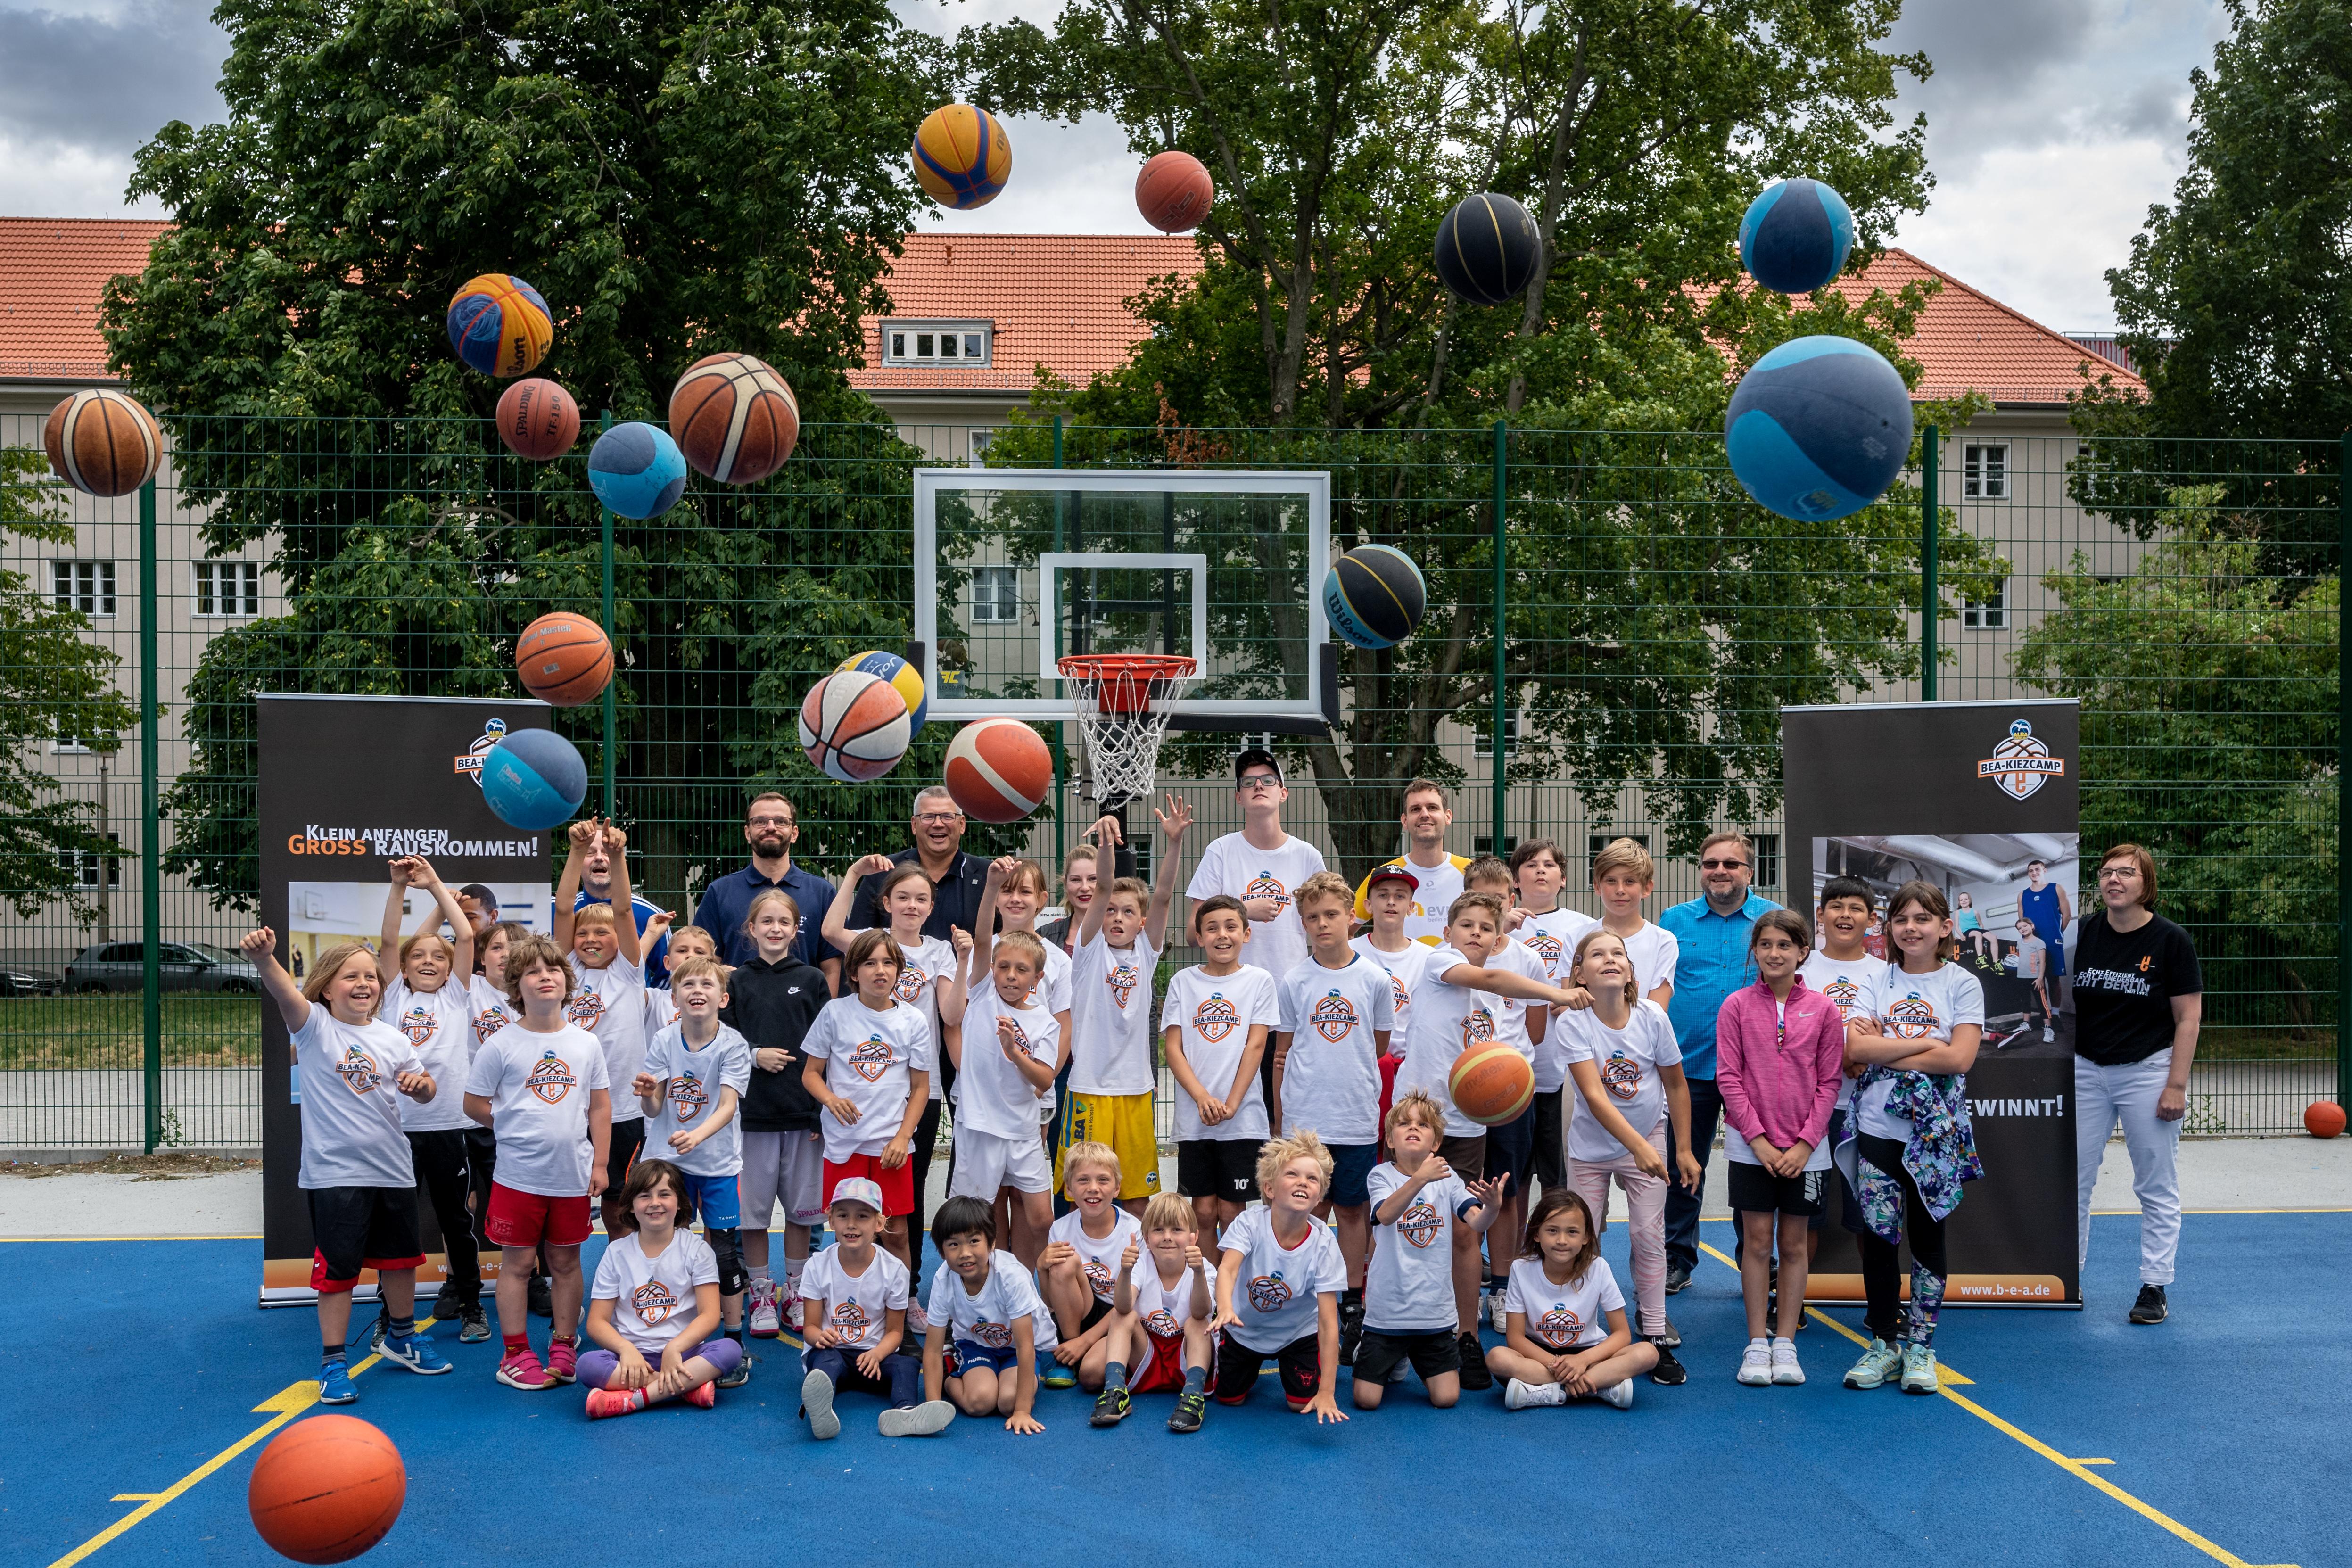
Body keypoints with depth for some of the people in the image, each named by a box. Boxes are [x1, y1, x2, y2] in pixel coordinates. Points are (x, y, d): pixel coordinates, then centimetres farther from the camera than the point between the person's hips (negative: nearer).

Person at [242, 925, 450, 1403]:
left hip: (392, 1167, 5)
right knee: (336, 1269, 0)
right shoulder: (315, 1026, -8)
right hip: (334, 1172, -4)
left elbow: (426, 1090, 15)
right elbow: (285, 991, -30)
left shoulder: (391, 1039, 5)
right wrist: (263, 959, -50)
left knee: (400, 1258, 18)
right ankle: (333, 1362, 12)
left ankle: (402, 1336, 39)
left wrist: (420, 1085, -10)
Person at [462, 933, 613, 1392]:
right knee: (517, 1263, 4)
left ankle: (564, 1347, 23)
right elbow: (474, 1103, 1)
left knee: (566, 1262, 11)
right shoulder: (501, 1045, -5)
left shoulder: (586, 1043, 3)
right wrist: (517, 1129, -2)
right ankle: (515, 1355, 13)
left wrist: (600, 1163, 4)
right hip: (519, 1176, -2)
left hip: (573, 1176, 3)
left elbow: (600, 1105, 8)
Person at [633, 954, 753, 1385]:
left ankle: (735, 1347, 10)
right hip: (668, 1160, 2)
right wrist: (647, 1093, -26)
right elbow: (654, 1110, -2)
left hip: (718, 1162, -2)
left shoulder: (732, 1044, -10)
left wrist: (696, 1135, -37)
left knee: (725, 1253, -1)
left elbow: (728, 1105, -19)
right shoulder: (663, 1042, -2)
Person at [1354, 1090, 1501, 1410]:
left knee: (1446, 1399, -1)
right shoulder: (1381, 1175, -8)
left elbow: (1476, 1222, -14)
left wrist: (1491, 1207, -38)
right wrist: (1420, 1179, -46)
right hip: (1388, 1309, -2)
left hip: (1435, 1310, 2)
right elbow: (1385, 1215, -29)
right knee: (1366, 1400, -4)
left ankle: (1417, 1361, 31)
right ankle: (1392, 1361, 29)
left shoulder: (1447, 1178, 0)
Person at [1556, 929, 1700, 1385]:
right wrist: (1639, 1147, -39)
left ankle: (1654, 1339, 6)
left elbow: (1677, 1086, -1)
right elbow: (1594, 1095, -30)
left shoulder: (1653, 1018, -14)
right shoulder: (1575, 1023, -20)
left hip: (1649, 1142, 1)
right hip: (1591, 1146, -1)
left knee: (1649, 1237, -1)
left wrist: (1684, 1150, 0)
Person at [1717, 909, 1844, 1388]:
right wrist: (1758, 1138, -9)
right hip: (1750, 1145, -1)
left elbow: (1830, 1082, 1)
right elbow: (1728, 1077, -3)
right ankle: (1757, 1344, 10)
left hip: (1805, 1149, 1)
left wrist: (1804, 1143, -7)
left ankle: (1786, 1343, 15)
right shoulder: (1737, 1006, -1)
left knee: (1795, 1244, 7)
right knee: (1757, 1240, 2)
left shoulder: (1823, 1009, 0)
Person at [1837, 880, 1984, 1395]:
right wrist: (1924, 1043, -13)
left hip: (1935, 1133, -1)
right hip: (1878, 1128, 1)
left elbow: (1960, 1059, -12)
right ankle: (1885, 1343, 15)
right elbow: (1856, 1049, -7)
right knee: (1877, 1236, 2)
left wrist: (1884, 1049, -10)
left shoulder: (1962, 985, 0)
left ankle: (1920, 1345, 17)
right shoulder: (1876, 981, 6)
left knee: (1927, 1237, 7)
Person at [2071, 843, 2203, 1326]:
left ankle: (2154, 1287, 13)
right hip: (2086, 1070, 3)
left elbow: (2189, 1018, -6)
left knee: (2157, 1186, 5)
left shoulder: (2171, 940, -7)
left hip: (2147, 1070, -3)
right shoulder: (2081, 933, 1)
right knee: (2072, 1179, 6)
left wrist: (2176, 1085, -12)